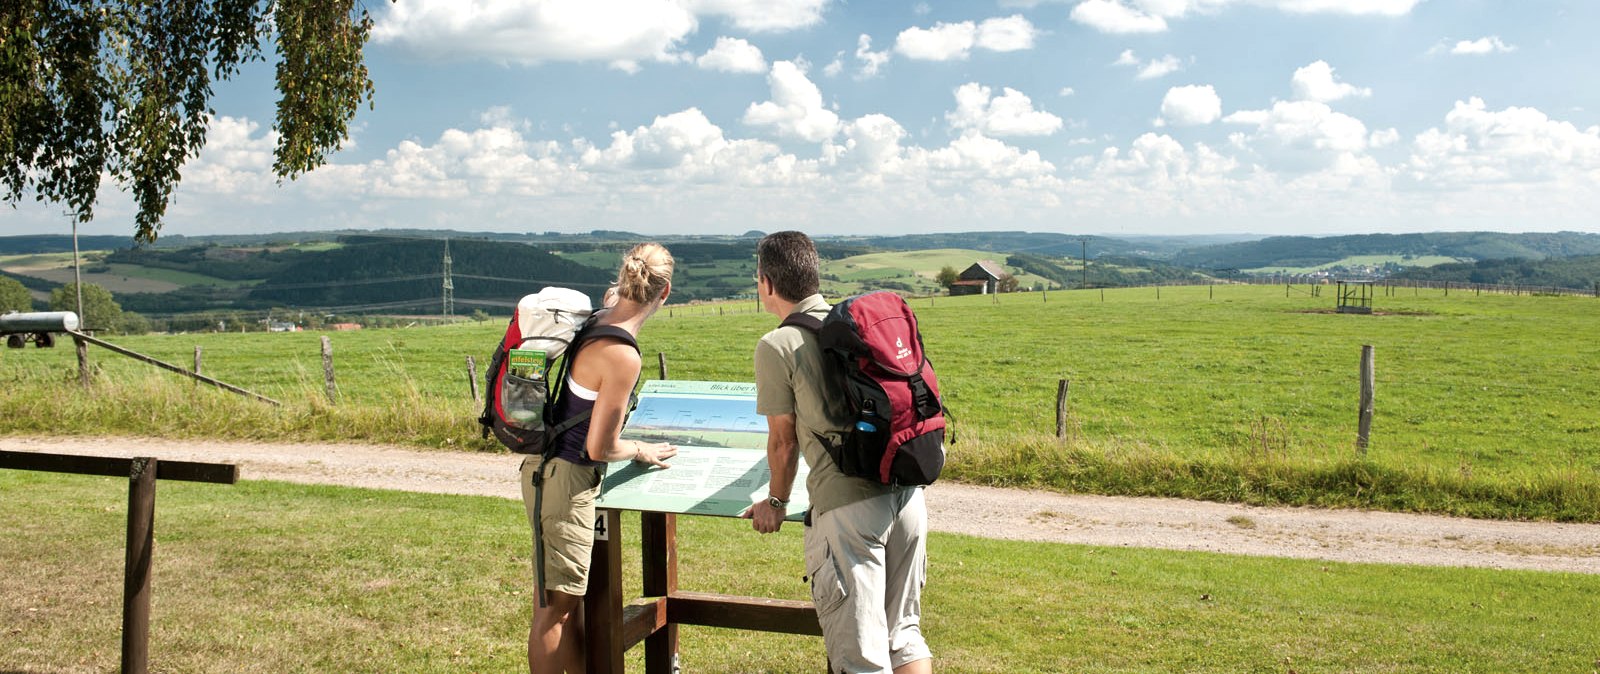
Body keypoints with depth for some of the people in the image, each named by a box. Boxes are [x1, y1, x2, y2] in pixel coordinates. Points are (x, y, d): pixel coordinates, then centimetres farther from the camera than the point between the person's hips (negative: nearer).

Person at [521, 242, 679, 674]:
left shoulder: (594, 322, 2)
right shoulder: (622, 355, -23)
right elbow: (599, 447, -19)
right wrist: (641, 451, 0)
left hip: (549, 469, 9)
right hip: (566, 480, -9)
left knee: (565, 601, 18)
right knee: (555, 606, 3)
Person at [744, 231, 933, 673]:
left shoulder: (777, 347, -4)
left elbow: (784, 440, 2)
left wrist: (777, 503, 19)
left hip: (847, 507, -6)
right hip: (907, 494, 7)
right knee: (905, 635, 19)